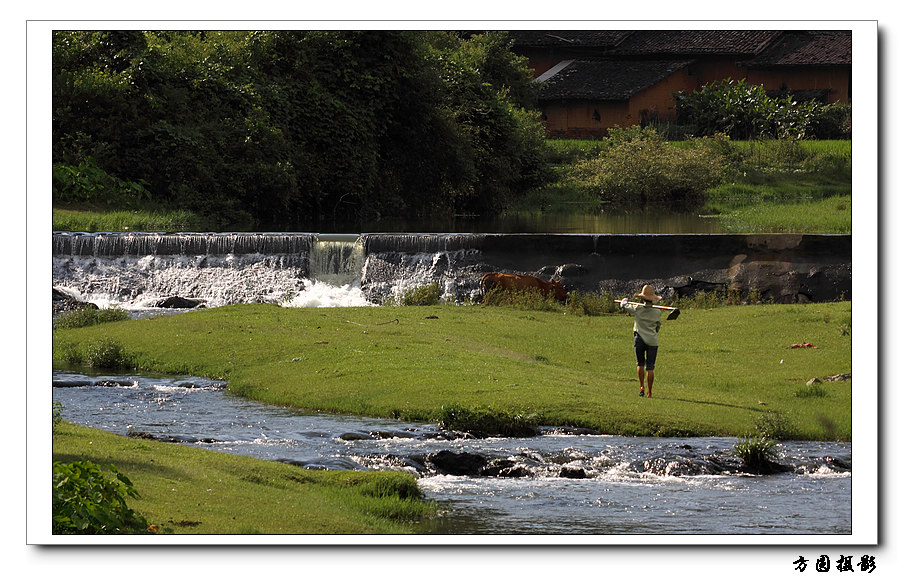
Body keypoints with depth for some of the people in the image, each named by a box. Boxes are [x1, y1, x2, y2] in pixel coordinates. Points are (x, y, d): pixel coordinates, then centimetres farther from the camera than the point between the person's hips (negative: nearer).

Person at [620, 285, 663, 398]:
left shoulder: (637, 309, -6)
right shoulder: (657, 312, -3)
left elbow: (624, 305, 11)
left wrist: (625, 300, 34)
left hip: (639, 339, 0)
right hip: (652, 341, 0)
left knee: (640, 363, 19)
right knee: (650, 367, 3)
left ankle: (642, 387, 8)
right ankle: (649, 392, 0)